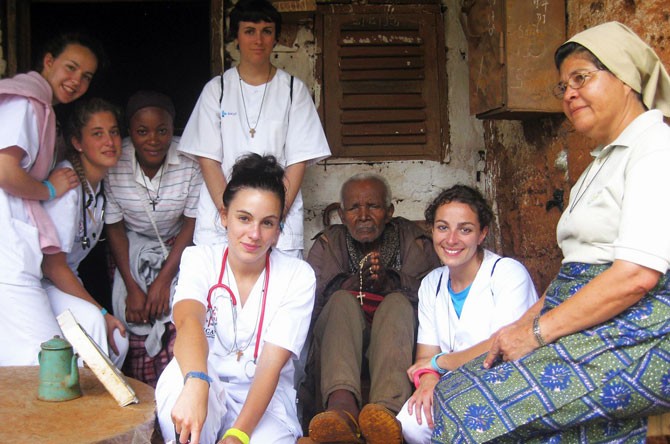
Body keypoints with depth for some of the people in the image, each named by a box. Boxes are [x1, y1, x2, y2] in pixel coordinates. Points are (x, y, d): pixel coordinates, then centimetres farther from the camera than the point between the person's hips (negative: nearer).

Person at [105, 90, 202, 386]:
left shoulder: (190, 162, -22)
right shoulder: (114, 165, -20)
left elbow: (192, 222, -13)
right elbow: (114, 227, -10)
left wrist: (164, 279, -18)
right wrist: (132, 287, -14)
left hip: (179, 245, 0)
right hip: (134, 246, 1)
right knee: (136, 319, -16)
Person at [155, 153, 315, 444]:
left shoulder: (298, 276, -6)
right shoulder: (199, 259, -5)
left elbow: (272, 364, -15)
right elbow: (188, 319, -27)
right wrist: (196, 384, -49)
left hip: (265, 396, 0)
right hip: (205, 386, 1)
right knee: (181, 375, -33)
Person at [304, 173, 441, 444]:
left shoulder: (413, 240, 13)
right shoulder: (328, 244, 14)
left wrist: (390, 283, -21)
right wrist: (354, 281, -19)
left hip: (399, 337, 0)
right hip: (336, 340, 0)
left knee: (398, 302, -28)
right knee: (342, 301, -27)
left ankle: (387, 408, -55)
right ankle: (341, 402, -55)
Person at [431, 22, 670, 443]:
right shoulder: (604, 162, 24)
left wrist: (538, 331, -15)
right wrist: (522, 325, 5)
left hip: (635, 339, -8)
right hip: (584, 332, 8)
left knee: (477, 409, -22)